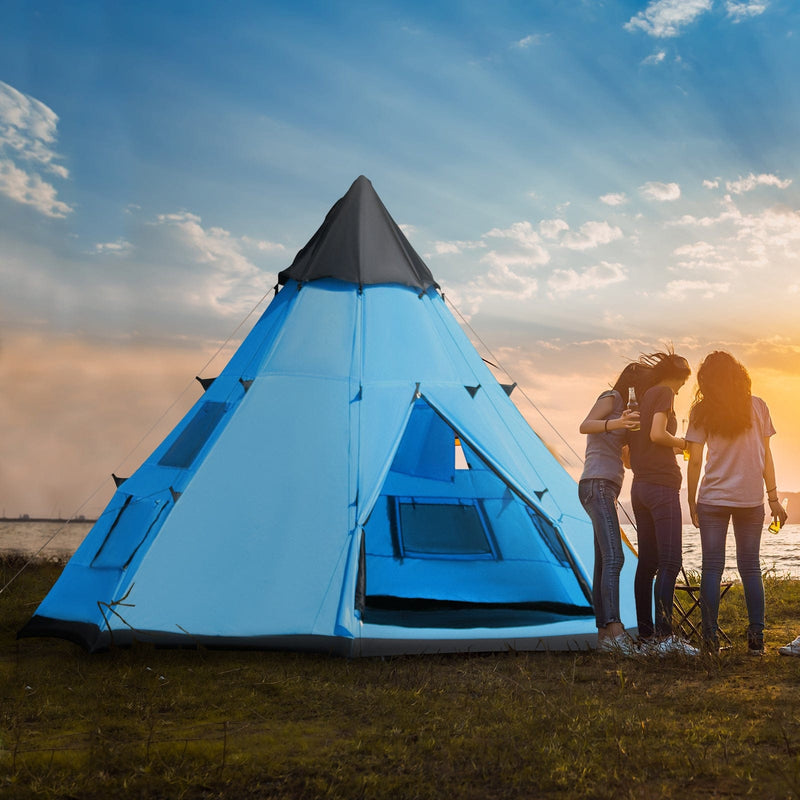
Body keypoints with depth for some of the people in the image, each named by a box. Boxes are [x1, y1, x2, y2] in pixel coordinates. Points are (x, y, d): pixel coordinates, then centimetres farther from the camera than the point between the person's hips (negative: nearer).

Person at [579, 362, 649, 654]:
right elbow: (585, 426, -18)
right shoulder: (611, 397, -1)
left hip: (605, 489, 10)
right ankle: (614, 627, -32)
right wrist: (616, 424, -37)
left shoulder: (622, 406, 26)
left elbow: (626, 456, 29)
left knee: (604, 562, 5)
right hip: (598, 485, -10)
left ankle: (603, 633, 5)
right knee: (613, 556, -22)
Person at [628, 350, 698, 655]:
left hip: (640, 487, 9)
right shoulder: (664, 394, -4)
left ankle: (646, 636, 8)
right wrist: (681, 443, -2)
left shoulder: (642, 398, 20)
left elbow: (629, 448, 19)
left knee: (648, 563, 7)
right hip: (662, 486, -9)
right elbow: (657, 434, -19)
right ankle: (665, 636, -15)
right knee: (670, 563, -11)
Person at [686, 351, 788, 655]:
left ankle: (711, 636, 0)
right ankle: (756, 637, 5)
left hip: (713, 499, -1)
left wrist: (692, 501, 6)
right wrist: (773, 497, 9)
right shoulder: (757, 407, 3)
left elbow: (695, 461, -3)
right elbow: (765, 456, 4)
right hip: (751, 499, 2)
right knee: (750, 567, 8)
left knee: (712, 567, 3)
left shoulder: (701, 412, -1)